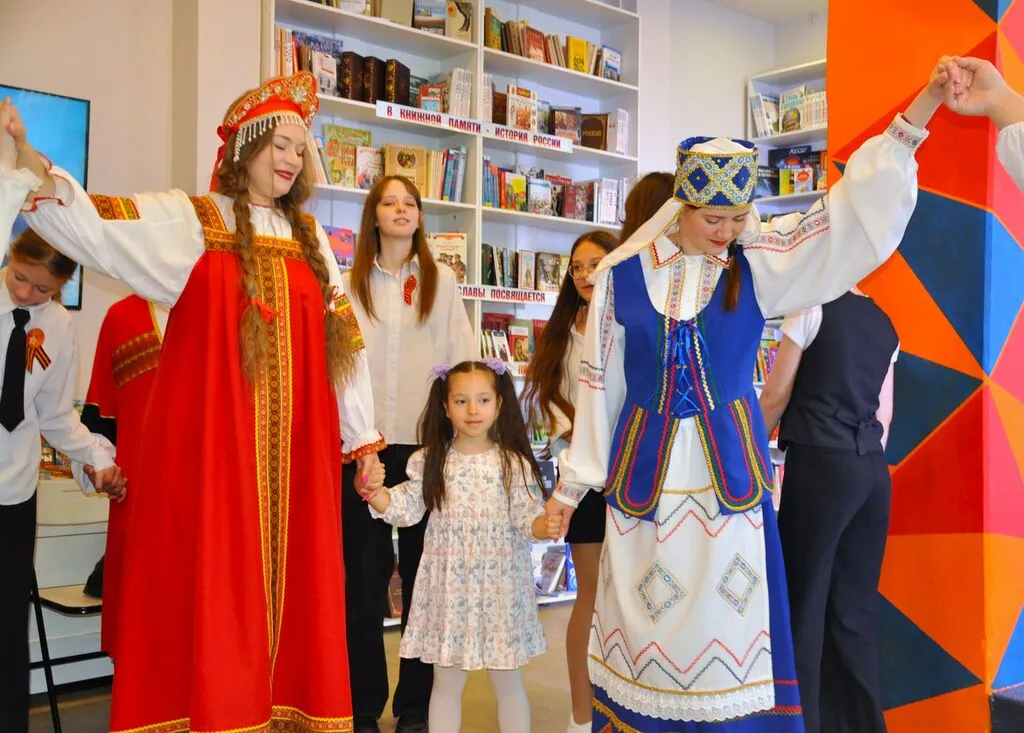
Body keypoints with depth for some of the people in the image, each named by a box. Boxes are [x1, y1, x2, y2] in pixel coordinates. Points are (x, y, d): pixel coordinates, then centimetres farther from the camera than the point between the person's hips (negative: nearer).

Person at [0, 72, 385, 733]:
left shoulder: (309, 236, 14)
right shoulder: (188, 221, 3)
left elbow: (342, 336, 13)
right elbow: (92, 223, -9)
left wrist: (362, 438, 11)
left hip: (296, 447, 4)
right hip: (212, 441, -4)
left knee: (295, 586, 8)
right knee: (214, 587, 0)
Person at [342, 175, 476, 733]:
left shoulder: (442, 281, 8)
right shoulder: (350, 283, 9)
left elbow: (463, 358, 5)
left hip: (425, 441, 0)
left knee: (422, 570, 5)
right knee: (364, 573, 5)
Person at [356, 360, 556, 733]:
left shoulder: (514, 463, -6)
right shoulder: (429, 461, -1)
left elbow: (527, 516, -8)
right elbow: (407, 509, -1)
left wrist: (544, 525, -29)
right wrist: (372, 491, -16)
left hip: (499, 583, -1)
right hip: (448, 583, 1)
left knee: (507, 681, 12)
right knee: (446, 682, 14)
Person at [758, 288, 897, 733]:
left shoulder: (811, 308, -3)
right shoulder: (882, 322, 16)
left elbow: (776, 396, -3)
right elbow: (883, 411, 16)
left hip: (821, 463, -7)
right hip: (873, 469, 7)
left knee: (804, 599, 0)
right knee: (854, 602, 12)